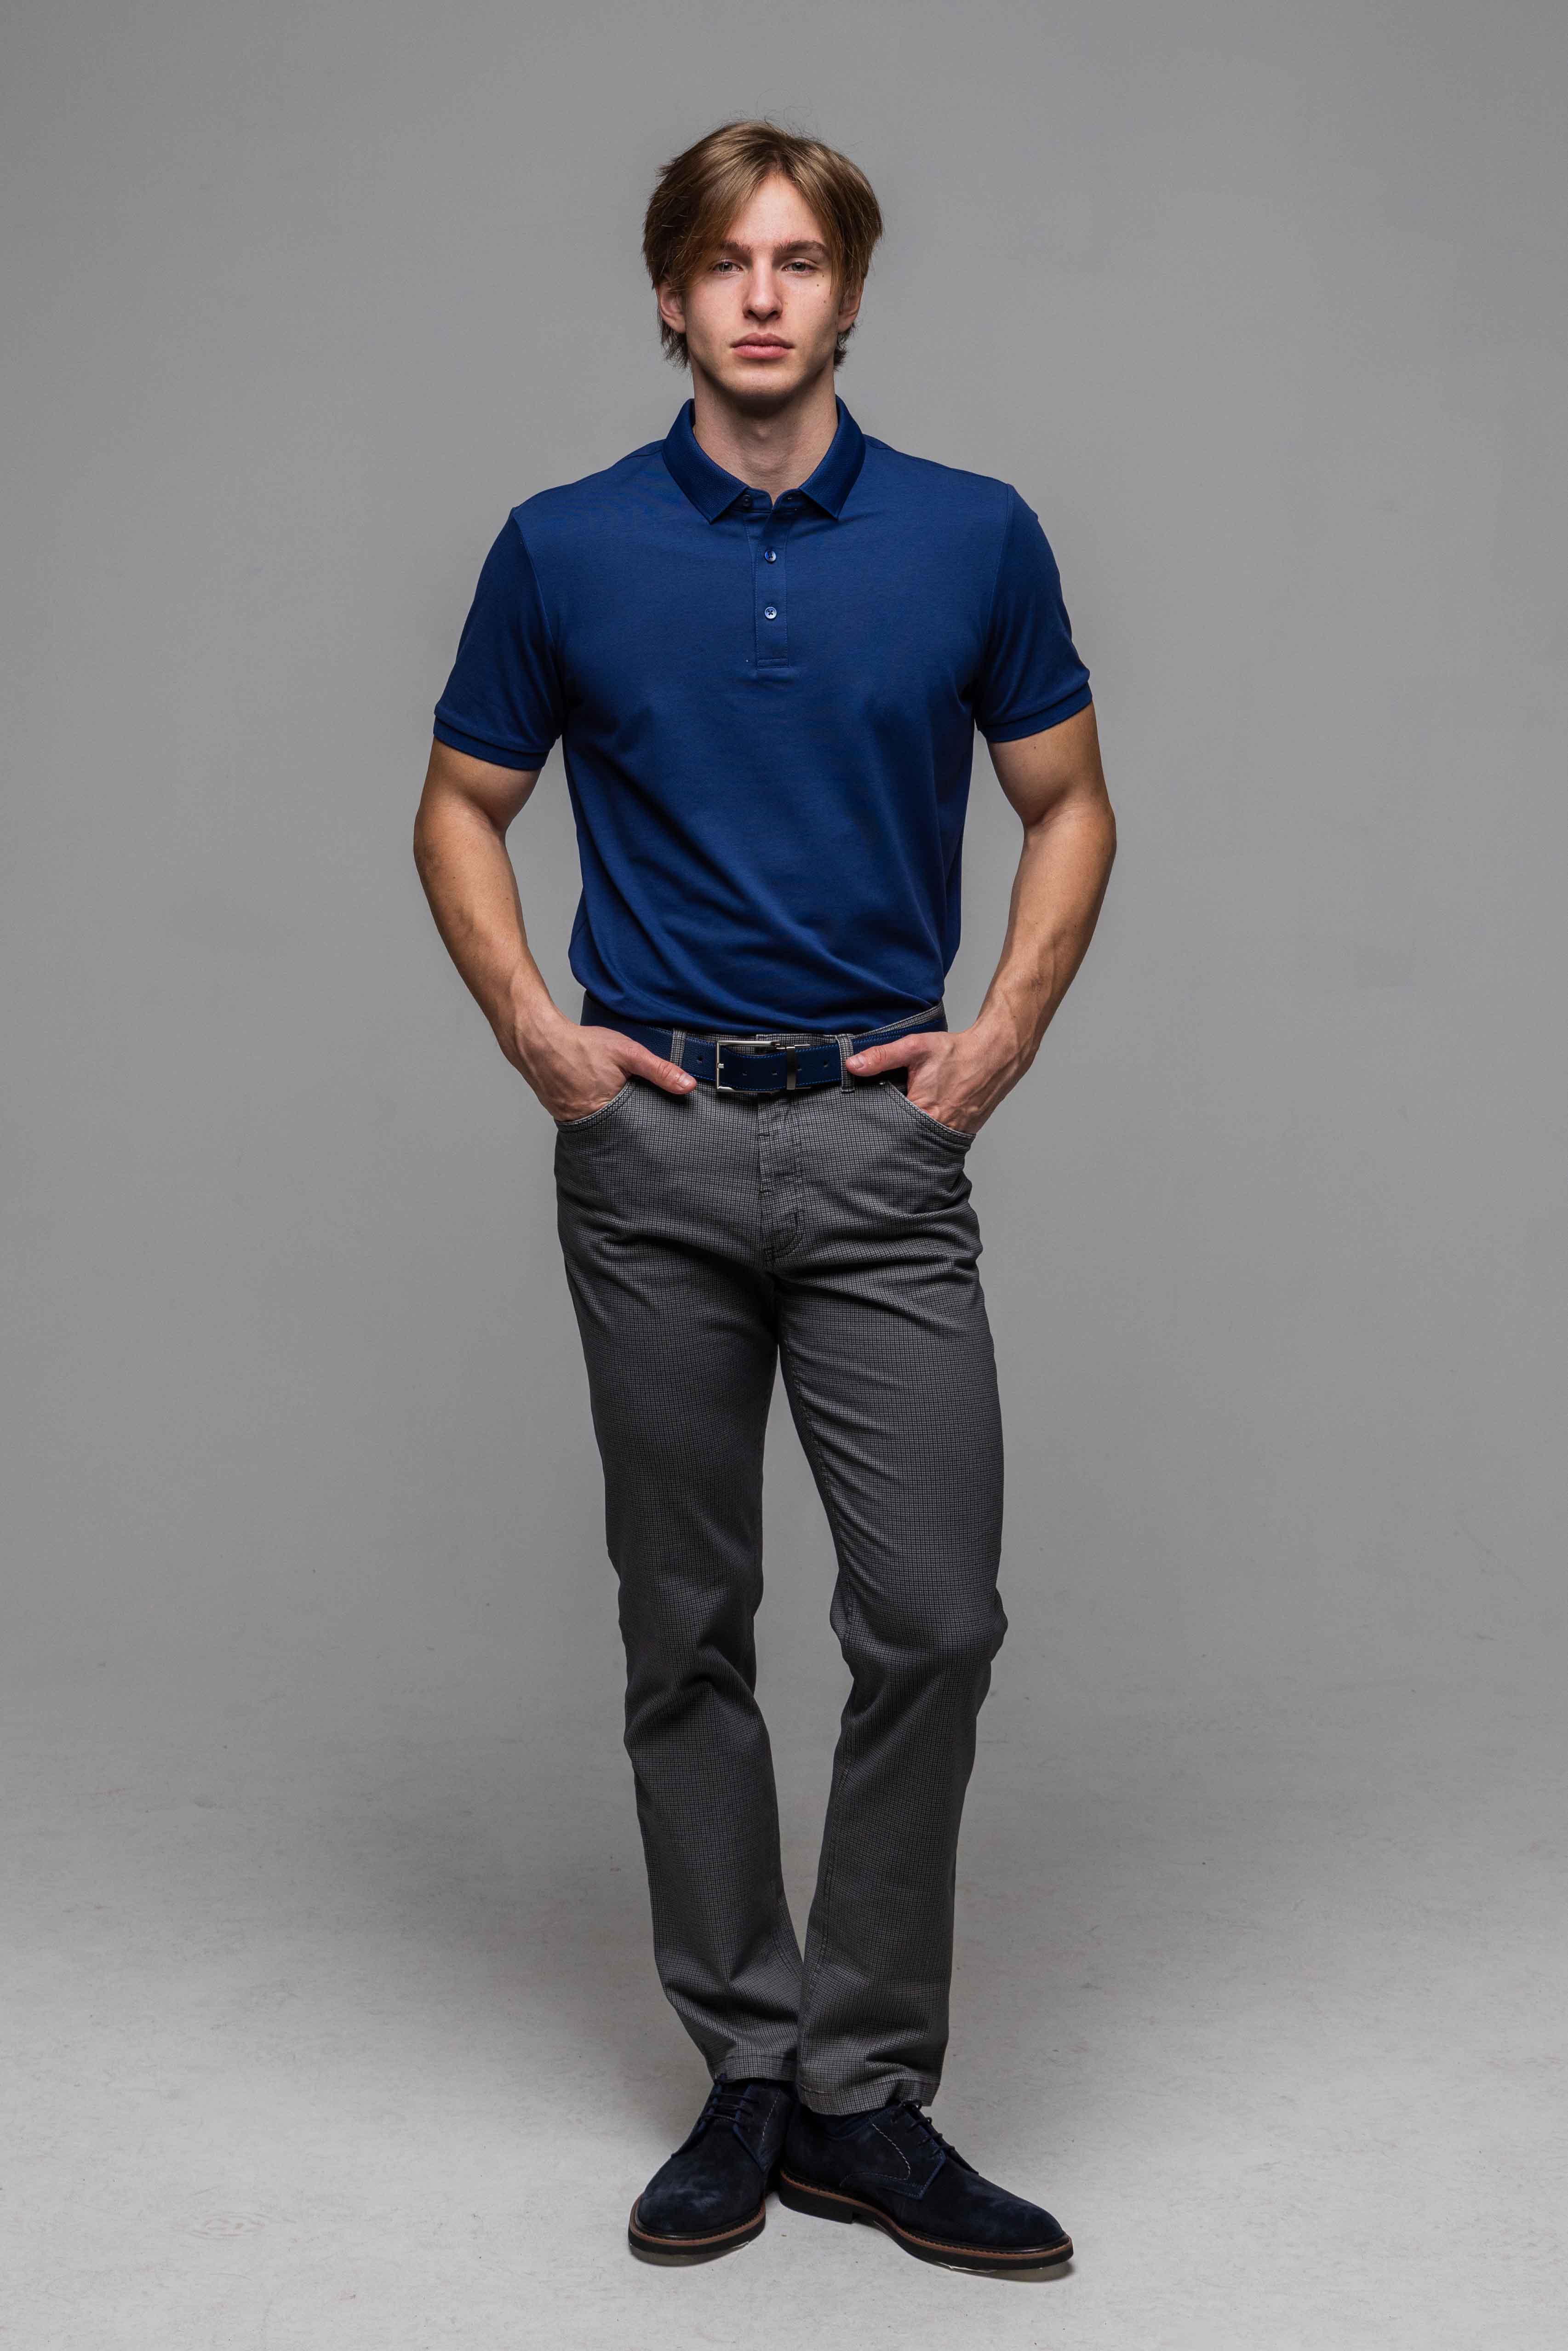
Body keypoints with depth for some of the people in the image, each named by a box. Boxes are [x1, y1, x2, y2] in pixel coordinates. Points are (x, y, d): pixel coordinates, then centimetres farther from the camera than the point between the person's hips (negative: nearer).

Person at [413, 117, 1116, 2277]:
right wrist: (531, 1026, -4)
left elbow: (1068, 804, 10)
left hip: (882, 1142, 0)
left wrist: (1009, 1030, -4)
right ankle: (747, 2069, 19)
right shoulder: (565, 547, 2)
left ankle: (863, 2089, 10)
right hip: (651, 1143, 0)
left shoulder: (974, 536, 2)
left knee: (933, 1617, -6)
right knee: (686, 1624, 6)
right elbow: (460, 810, 11)